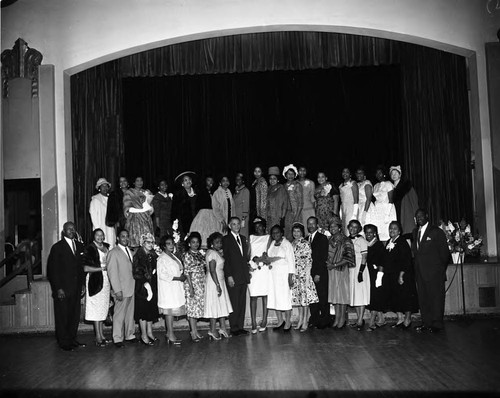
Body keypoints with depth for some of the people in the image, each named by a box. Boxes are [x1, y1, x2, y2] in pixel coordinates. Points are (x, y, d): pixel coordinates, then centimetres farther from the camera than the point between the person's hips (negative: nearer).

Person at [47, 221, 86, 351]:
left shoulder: (79, 246, 11)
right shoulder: (57, 247, -5)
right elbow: (53, 270, -7)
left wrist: (82, 283, 8)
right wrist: (58, 288, -12)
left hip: (76, 288, 5)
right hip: (63, 289, -5)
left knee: (75, 315, 8)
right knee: (62, 316, 2)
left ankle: (72, 339, 19)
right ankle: (64, 342, 11)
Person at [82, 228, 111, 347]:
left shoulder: (106, 247, 10)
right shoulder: (89, 249, -9)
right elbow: (85, 268, -16)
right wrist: (101, 268, -15)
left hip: (106, 280, 6)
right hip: (95, 281, -6)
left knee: (103, 308, 11)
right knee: (96, 308, -3)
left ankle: (101, 334, 18)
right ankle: (98, 338, 2)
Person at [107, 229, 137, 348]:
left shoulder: (131, 252, 15)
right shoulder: (113, 253, -8)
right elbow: (112, 273, -12)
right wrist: (117, 291, -16)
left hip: (131, 288, 7)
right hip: (121, 290, -7)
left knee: (130, 313, 13)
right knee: (119, 315, -1)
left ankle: (130, 335, 24)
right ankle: (118, 339, 8)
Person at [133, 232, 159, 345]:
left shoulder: (153, 255, 10)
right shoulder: (138, 256, -9)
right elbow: (136, 273, -14)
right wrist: (145, 281, -18)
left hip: (152, 285, 6)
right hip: (142, 286, -6)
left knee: (151, 309, 11)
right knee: (143, 310, -1)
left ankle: (149, 332, 21)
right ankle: (144, 336, 5)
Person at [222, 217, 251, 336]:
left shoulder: (243, 238, 16)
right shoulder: (226, 239, -4)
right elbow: (226, 259, -8)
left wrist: (247, 271, 11)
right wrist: (229, 276, -13)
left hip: (243, 276, 6)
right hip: (233, 276, -6)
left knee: (242, 303, 8)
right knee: (234, 303, -3)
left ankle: (240, 327, 14)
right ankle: (234, 328, 5)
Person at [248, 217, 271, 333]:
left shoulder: (268, 237, 11)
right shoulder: (251, 237, 17)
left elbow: (267, 253, 1)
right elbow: (248, 253, 9)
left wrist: (259, 259, -14)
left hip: (264, 269, -1)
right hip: (252, 269, 1)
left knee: (264, 295, -1)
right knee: (253, 296, -4)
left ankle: (264, 322, 3)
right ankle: (254, 324, -4)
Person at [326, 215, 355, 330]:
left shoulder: (345, 241, -7)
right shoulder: (330, 240, 11)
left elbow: (347, 258, -13)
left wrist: (334, 265, -15)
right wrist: (327, 263, 2)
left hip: (341, 270, -6)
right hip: (331, 271, 6)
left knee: (342, 294, -2)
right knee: (334, 294, 7)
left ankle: (342, 320, 5)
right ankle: (337, 319, 13)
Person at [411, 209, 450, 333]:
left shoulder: (436, 231, -2)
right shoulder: (415, 232, 15)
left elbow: (444, 252, -3)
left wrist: (441, 269, -3)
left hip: (434, 272, -6)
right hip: (420, 271, 6)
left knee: (436, 297, -3)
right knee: (423, 298, 7)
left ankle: (437, 324, 3)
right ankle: (426, 323, 13)